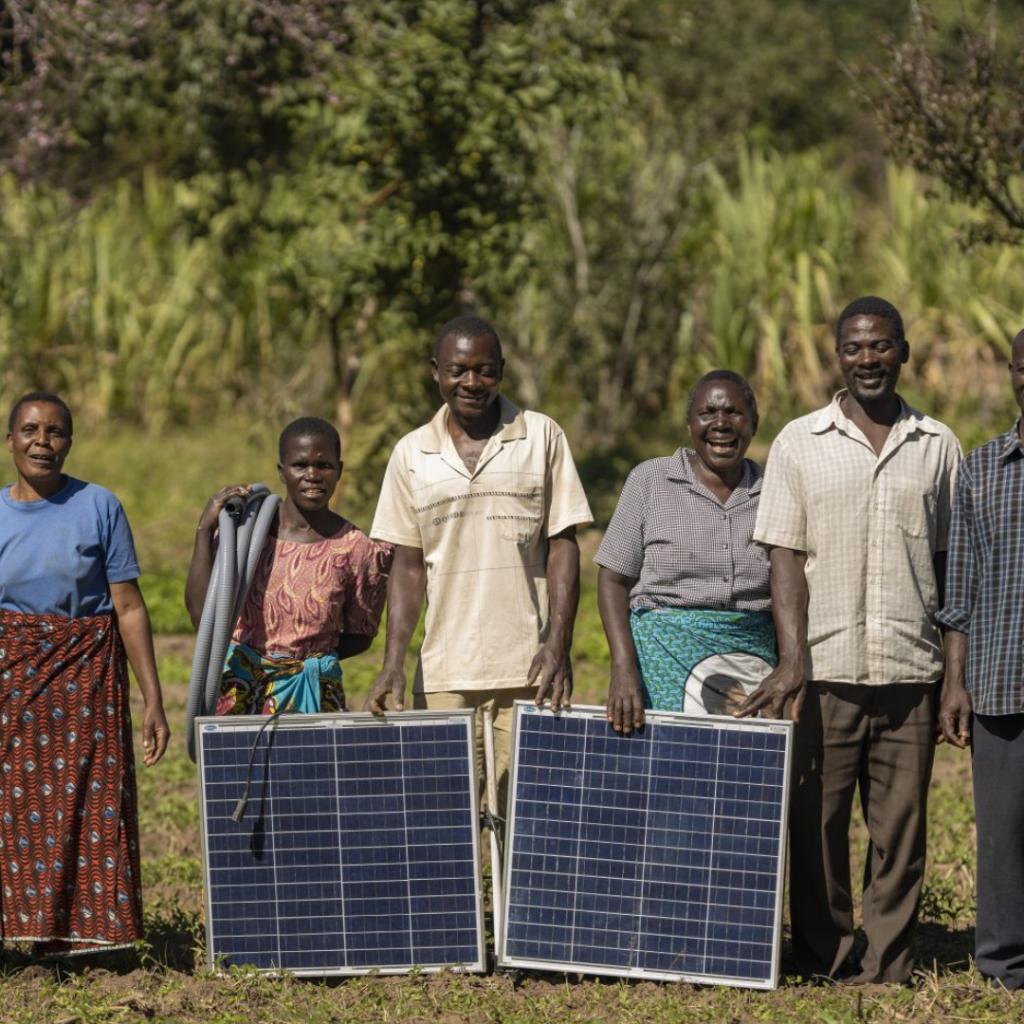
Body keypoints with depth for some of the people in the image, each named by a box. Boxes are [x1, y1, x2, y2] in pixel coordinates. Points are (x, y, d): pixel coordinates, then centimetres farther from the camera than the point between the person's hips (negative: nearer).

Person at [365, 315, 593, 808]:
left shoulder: (542, 438, 5)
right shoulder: (411, 454, 9)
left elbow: (562, 546, 3)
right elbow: (408, 566, 10)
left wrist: (559, 644, -9)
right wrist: (393, 664, 0)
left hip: (527, 669, -2)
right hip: (444, 673, 2)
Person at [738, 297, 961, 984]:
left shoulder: (938, 447, 10)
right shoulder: (800, 444, 6)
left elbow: (952, 565, 12)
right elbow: (786, 557, 1)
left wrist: (957, 673, 5)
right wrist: (793, 659, -10)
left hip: (911, 673, 1)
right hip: (824, 671, -1)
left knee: (900, 833, 2)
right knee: (817, 829, 1)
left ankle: (887, 970, 10)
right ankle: (822, 969, 11)